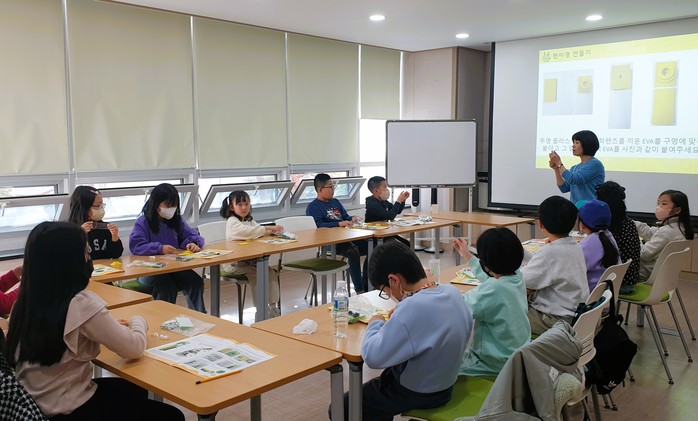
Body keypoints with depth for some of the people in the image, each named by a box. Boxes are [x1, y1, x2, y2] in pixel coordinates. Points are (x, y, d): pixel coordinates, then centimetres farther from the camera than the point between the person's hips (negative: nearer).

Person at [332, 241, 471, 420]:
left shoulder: (412, 308, -33)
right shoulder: (452, 292, -8)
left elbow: (373, 356, -30)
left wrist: (375, 324, -13)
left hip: (414, 394, -8)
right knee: (376, 384, 32)